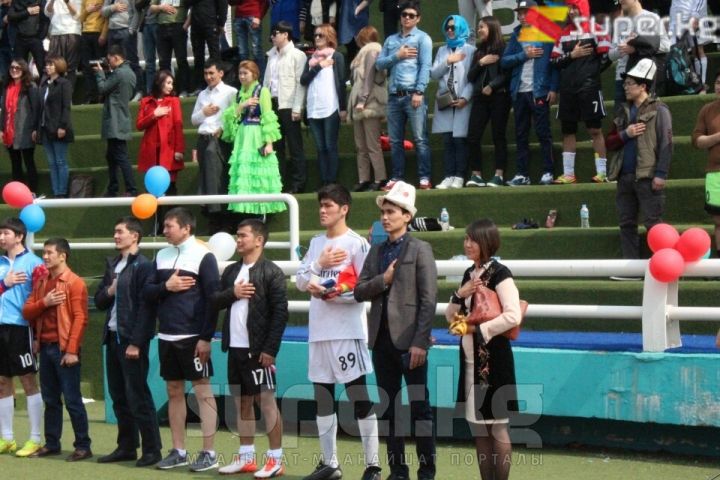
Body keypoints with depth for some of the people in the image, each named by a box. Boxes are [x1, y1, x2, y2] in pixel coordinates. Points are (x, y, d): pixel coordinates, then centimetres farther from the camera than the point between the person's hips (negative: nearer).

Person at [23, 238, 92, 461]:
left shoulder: (75, 282, -8)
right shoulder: (40, 282, 13)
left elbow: (80, 319, -13)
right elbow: (27, 312, 10)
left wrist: (72, 350, -18)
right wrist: (44, 302, -9)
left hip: (64, 348, -7)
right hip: (45, 347, 7)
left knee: (72, 399, -4)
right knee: (50, 399, 11)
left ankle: (83, 446, 1)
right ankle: (51, 443, 18)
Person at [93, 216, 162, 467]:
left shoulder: (143, 266, -9)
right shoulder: (112, 264, 15)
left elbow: (145, 306, -15)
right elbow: (99, 301, 19)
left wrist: (136, 342, -18)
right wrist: (109, 291, -3)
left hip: (132, 339, -8)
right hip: (113, 336, 8)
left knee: (138, 396, -5)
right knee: (119, 396, 11)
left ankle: (152, 449, 1)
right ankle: (126, 447, 19)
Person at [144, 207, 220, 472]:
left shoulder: (203, 256, -8)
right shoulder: (161, 256, 11)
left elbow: (213, 297, -11)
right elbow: (147, 293, 11)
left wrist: (206, 337, -15)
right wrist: (166, 286, -9)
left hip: (193, 338, -6)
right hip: (166, 337, 7)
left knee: (202, 391, -3)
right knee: (174, 392, 11)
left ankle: (208, 453, 1)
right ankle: (178, 451, 18)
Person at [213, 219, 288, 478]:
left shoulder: (271, 272, -8)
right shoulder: (231, 271, 14)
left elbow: (280, 312, -12)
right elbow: (214, 302, 13)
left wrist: (270, 349, -17)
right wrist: (232, 293, -8)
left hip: (258, 350, -7)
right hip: (235, 348, 7)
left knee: (266, 401, -4)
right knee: (242, 402, 12)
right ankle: (246, 457, 19)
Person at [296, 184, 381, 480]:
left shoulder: (357, 244, -6)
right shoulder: (316, 243, 15)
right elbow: (300, 282, 10)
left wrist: (328, 294, -16)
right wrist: (319, 264, -7)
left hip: (348, 333, -7)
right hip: (319, 332, 7)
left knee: (361, 399, -4)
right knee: (322, 399, 11)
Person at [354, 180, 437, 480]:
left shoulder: (420, 250, -3)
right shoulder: (376, 251, 14)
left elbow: (428, 300, -10)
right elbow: (359, 292, 8)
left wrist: (420, 342, -16)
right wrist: (383, 280, -10)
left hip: (409, 340, -6)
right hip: (382, 339, 6)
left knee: (419, 407, -2)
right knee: (389, 407, 9)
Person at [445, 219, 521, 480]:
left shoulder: (499, 274, -10)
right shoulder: (470, 274, 13)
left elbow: (513, 316, -21)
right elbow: (450, 317, 16)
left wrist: (476, 329, -17)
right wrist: (459, 295, -3)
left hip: (493, 356, -8)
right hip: (470, 357, 8)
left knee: (497, 426, -2)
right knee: (477, 425, 10)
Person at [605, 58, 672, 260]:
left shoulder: (658, 110, -2)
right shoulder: (624, 111, 18)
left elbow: (666, 144, -8)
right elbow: (610, 143, 16)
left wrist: (661, 174, -15)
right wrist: (625, 134, -4)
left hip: (647, 177, -7)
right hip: (625, 176, 7)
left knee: (653, 224, -7)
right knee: (627, 223, 7)